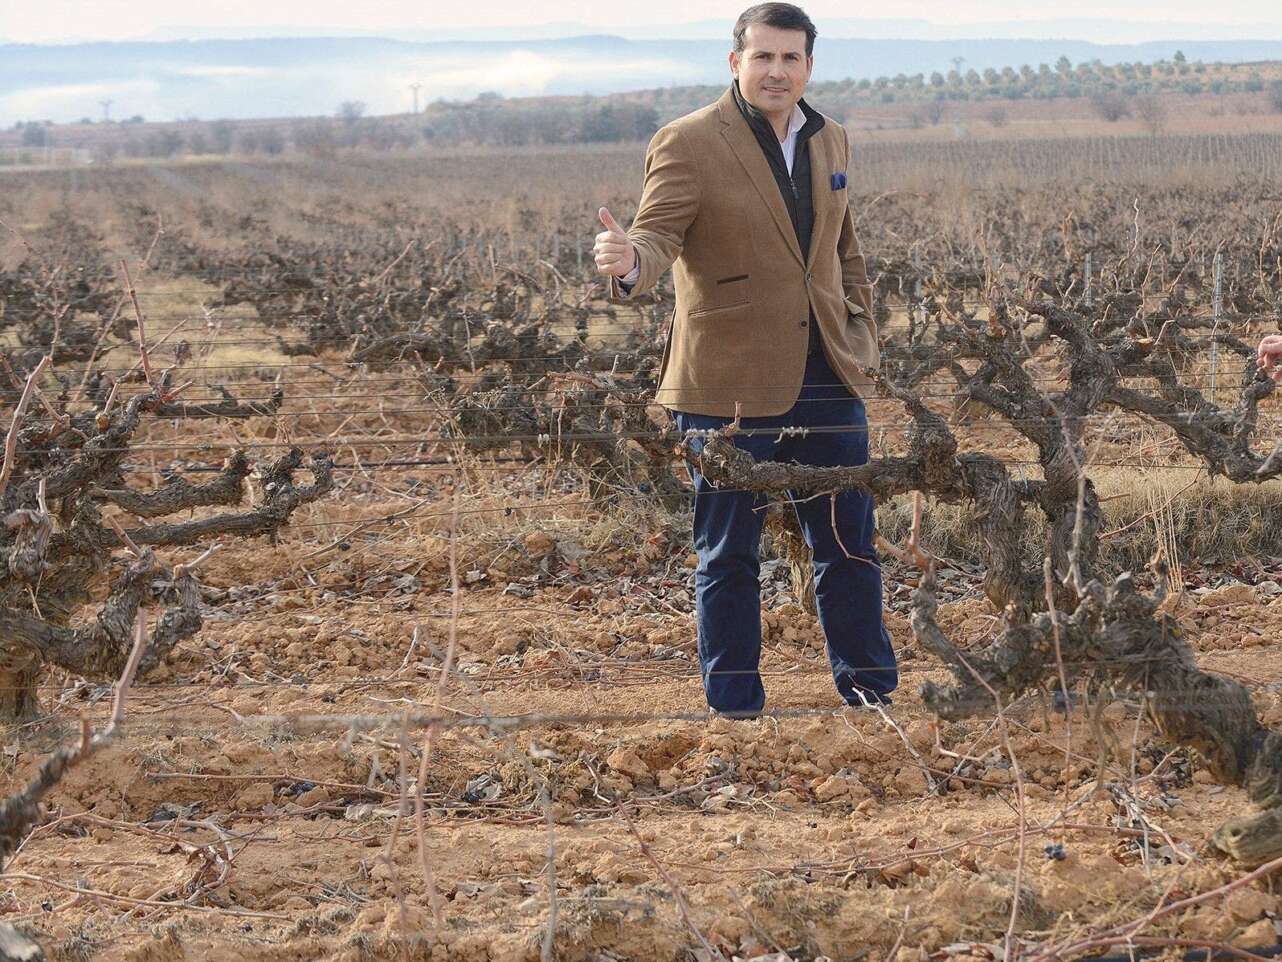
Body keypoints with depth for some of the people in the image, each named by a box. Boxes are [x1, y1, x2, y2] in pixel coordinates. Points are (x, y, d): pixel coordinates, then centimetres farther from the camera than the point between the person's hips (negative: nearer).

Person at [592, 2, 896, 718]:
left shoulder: (830, 141, 12)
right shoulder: (689, 143, -7)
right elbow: (658, 236, -16)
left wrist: (864, 331, 13)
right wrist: (629, 264, -39)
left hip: (826, 379, 5)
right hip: (731, 384, -5)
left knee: (850, 542, 11)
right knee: (729, 554, 3)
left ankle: (870, 692, 24)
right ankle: (736, 708, 14)